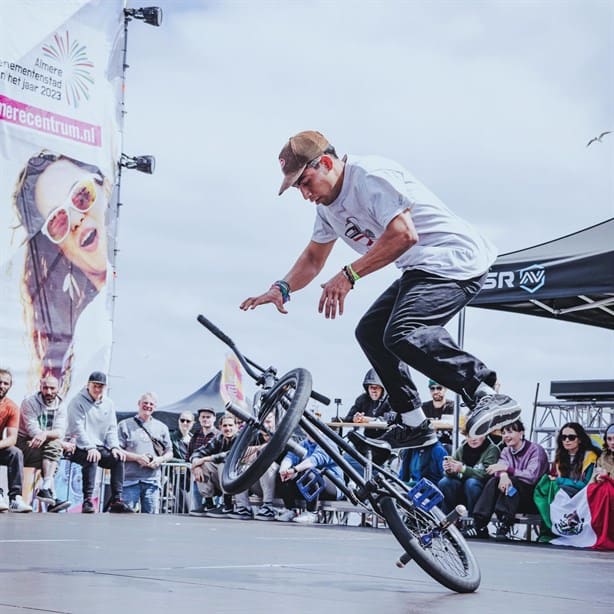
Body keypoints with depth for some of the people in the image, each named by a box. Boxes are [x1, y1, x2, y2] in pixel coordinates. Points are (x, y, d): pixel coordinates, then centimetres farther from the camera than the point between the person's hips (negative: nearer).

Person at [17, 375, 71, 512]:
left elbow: (60, 432, -10)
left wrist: (45, 434, -34)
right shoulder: (29, 402, -8)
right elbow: (33, 430, -18)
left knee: (54, 446, -27)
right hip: (25, 443, -5)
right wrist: (62, 443, -21)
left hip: (44, 446, 5)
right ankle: (52, 496, -36)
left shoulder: (60, 406, 4)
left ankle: (45, 489, -35)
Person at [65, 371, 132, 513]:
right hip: (79, 447, -5)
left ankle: (116, 500, -21)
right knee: (92, 458, -35)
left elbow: (112, 429, 12)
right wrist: (90, 448, -25)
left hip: (100, 447, 6)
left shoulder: (108, 404, 14)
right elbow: (78, 428, -14)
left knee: (118, 458, -20)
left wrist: (114, 446, -7)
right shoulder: (78, 402, -5)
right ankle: (87, 500, -35)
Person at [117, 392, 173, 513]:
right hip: (130, 479, -3)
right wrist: (137, 457, -13)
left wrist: (160, 459, -4)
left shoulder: (161, 427, 17)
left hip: (152, 480, 3)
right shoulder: (125, 425, 7)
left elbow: (169, 453, 18)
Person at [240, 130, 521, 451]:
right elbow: (313, 259, 24)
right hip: (421, 269, 11)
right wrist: (282, 288, 5)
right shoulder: (328, 205, 13)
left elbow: (404, 234, -27)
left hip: (454, 260, -11)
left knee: (402, 334, -29)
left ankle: (487, 396, -29)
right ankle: (414, 425, 16)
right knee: (370, 331, 13)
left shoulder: (370, 174, -18)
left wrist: (348, 275, -26)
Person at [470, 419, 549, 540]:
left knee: (510, 481, -31)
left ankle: (504, 526, -37)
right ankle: (479, 526, -27)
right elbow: (500, 468, -8)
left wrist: (507, 469, -28)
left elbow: (532, 476, -24)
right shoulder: (507, 451, 11)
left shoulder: (535, 450, -9)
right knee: (494, 481, -21)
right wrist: (503, 474, -32)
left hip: (536, 499, -5)